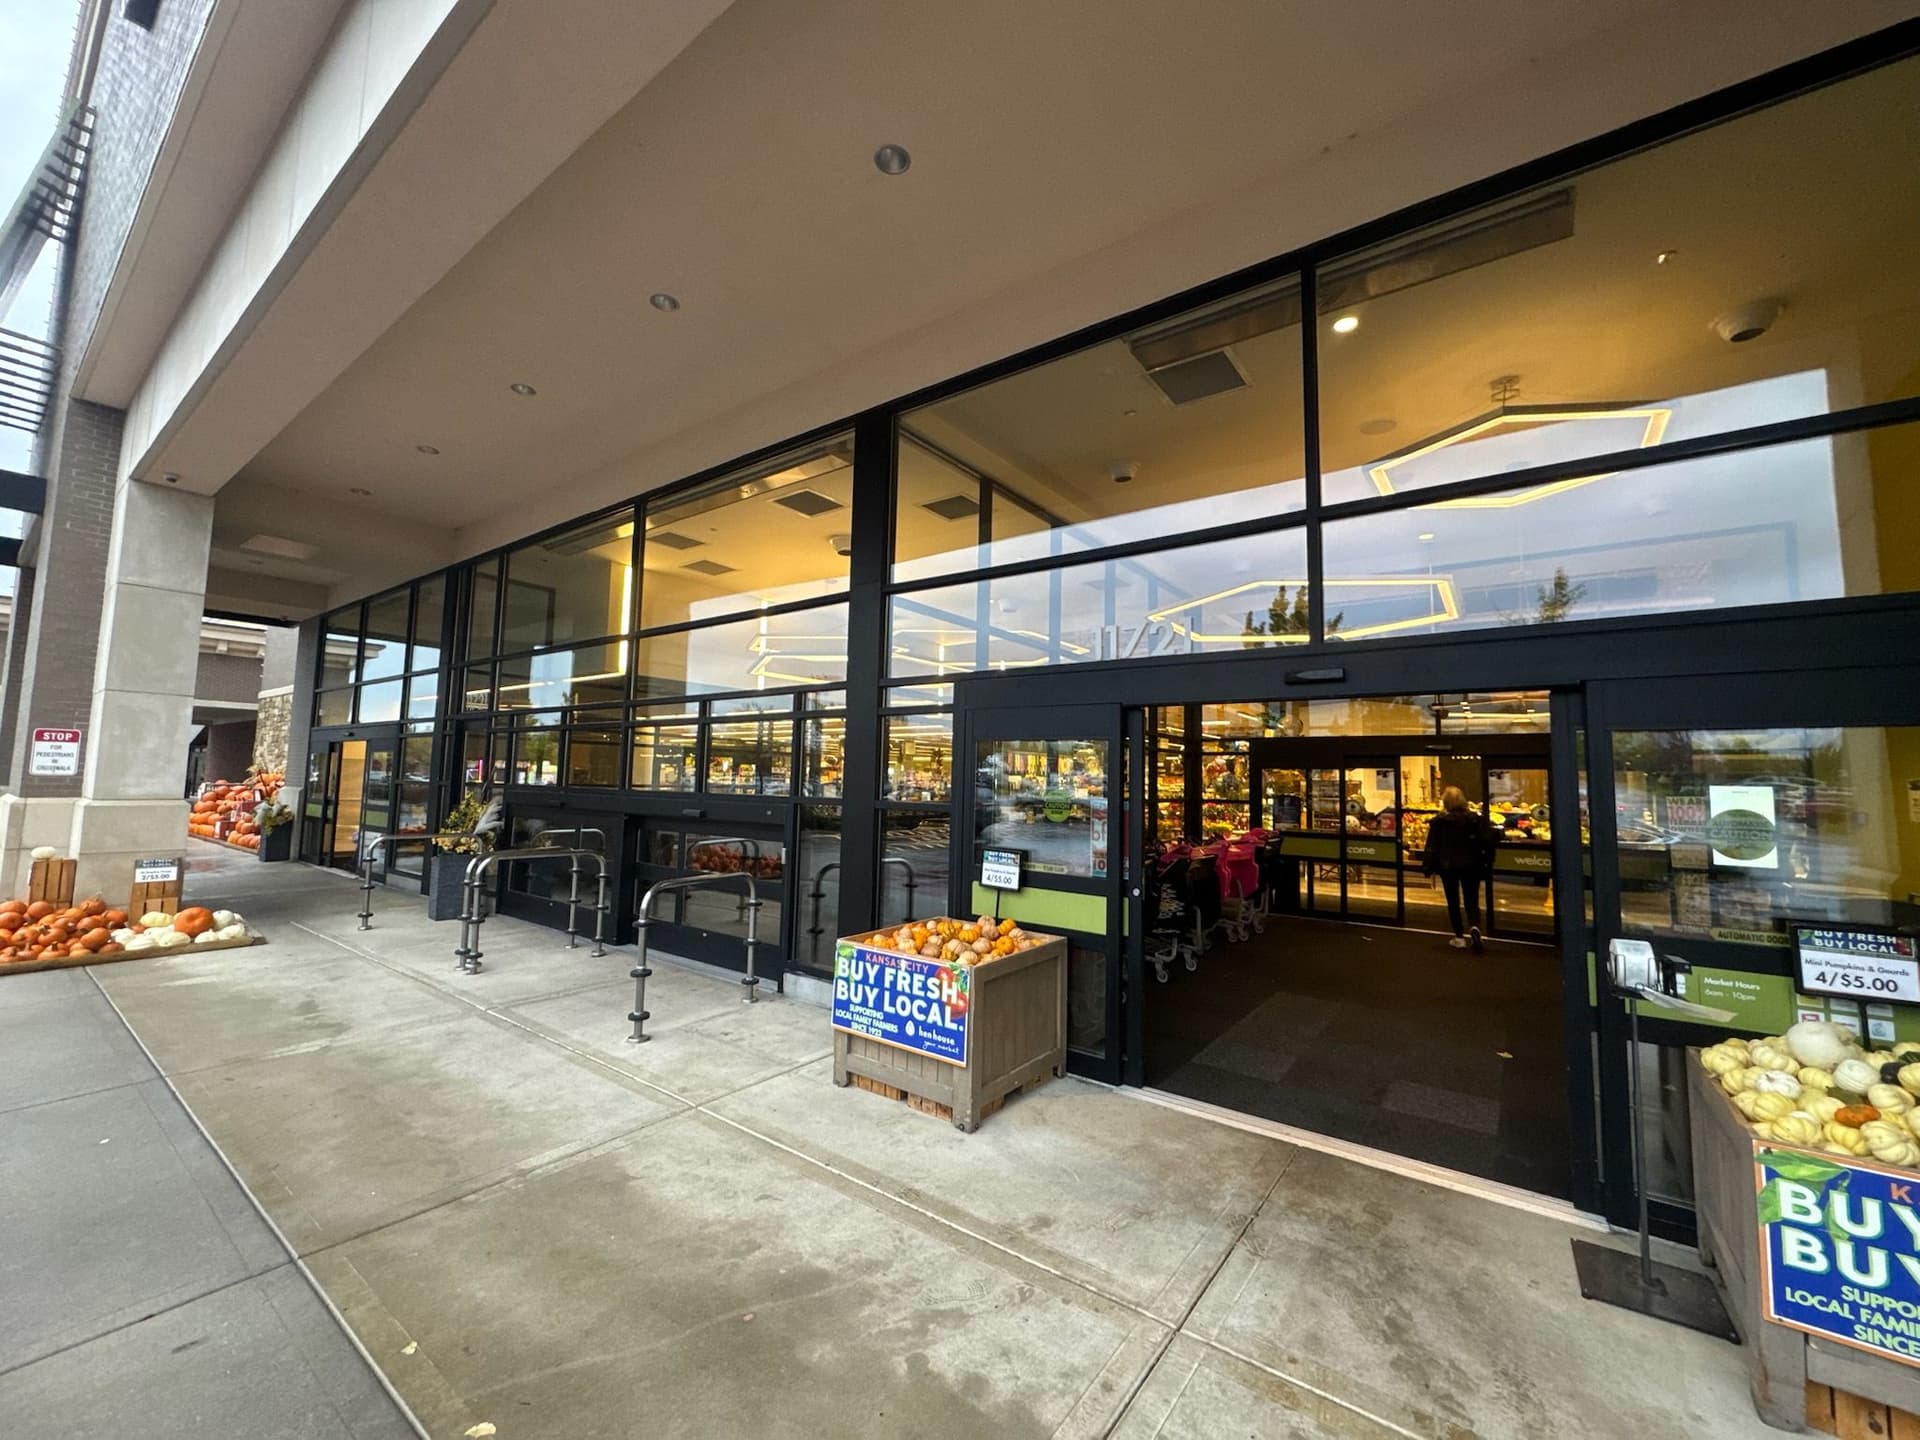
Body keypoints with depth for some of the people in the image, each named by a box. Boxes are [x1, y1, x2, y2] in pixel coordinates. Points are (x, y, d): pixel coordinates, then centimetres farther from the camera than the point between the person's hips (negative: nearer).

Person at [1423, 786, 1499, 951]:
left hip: (1447, 866, -1)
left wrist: (1429, 866, 1)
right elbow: (1488, 840, -13)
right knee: (1471, 901, 9)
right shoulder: (1475, 818, -6)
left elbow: (1432, 847, -8)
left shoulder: (1438, 821, -8)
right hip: (1470, 866, 1)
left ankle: (1459, 937, 14)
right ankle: (1474, 927, -18)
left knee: (1453, 902, 11)